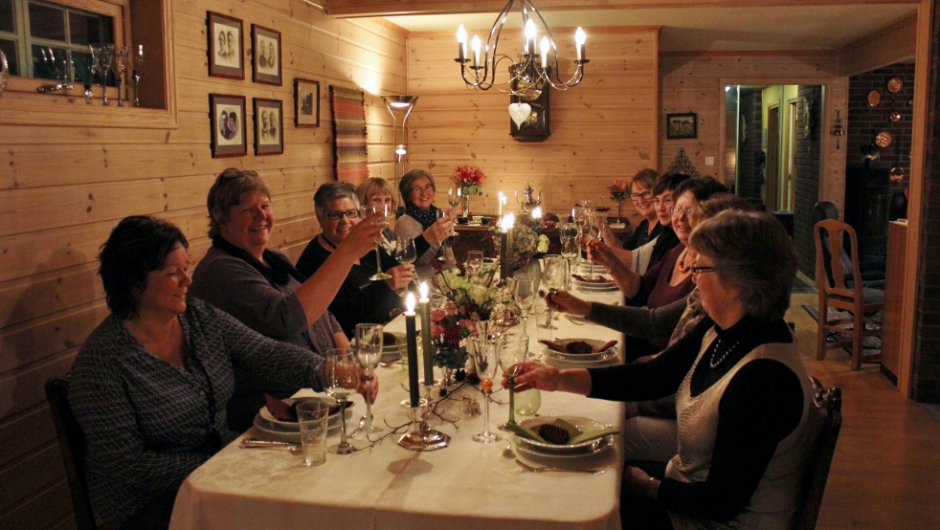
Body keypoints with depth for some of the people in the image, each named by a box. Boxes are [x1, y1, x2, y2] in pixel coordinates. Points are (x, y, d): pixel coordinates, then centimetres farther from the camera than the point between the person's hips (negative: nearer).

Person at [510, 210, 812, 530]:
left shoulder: (764, 377, -32)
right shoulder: (720, 331, -5)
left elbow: (723, 501, -27)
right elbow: (651, 377, 1)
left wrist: (648, 486, -11)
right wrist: (559, 379, -7)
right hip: (689, 482, 7)